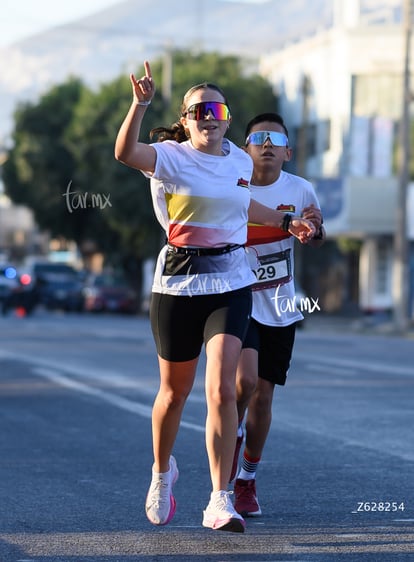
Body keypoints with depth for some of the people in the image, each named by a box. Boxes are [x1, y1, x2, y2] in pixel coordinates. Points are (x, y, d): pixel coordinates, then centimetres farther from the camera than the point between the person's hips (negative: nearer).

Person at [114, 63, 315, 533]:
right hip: (177, 283, -2)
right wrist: (140, 104, -41)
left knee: (221, 389, -13)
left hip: (230, 285, 2)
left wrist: (285, 223, 37)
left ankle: (219, 502, -10)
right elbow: (125, 153, -29)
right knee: (174, 392, 11)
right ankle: (162, 471, 40)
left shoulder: (241, 161, 9)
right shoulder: (170, 157, -6)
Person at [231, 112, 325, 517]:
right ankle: (232, 434, 10)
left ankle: (246, 482, 22)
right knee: (244, 380, -23)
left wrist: (315, 228, -9)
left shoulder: (300, 191, -3)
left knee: (263, 393, 7)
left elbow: (316, 239, 14)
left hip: (280, 308, 3)